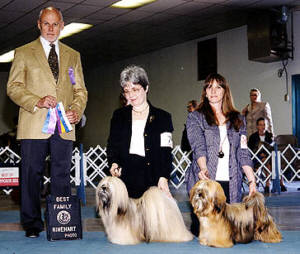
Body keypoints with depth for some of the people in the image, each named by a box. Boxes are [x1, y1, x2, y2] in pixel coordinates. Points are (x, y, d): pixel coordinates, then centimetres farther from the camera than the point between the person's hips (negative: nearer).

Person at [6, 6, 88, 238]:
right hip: (34, 126, -2)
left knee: (62, 175, 3)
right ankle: (32, 225, 10)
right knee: (32, 175, 0)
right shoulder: (24, 53, 9)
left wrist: (76, 111, -4)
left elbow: (80, 90, 16)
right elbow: (13, 87, 1)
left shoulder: (73, 56, 18)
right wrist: (37, 102, -14)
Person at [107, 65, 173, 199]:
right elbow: (112, 145, 16)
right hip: (124, 176, 2)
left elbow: (166, 152, 0)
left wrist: (163, 178, -13)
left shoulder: (163, 117, 7)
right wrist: (113, 163, -4)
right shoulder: (119, 116, 15)